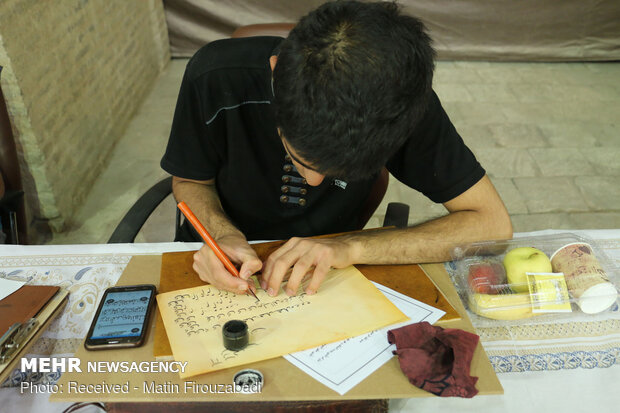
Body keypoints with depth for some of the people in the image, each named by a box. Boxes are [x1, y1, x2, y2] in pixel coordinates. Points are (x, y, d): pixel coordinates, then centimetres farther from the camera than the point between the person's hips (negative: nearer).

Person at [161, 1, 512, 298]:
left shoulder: (405, 102, -25)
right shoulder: (216, 79, -25)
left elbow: (494, 223, -21)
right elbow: (190, 182, -5)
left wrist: (351, 248, -30)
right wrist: (224, 234, -28)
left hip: (323, 283, 0)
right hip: (229, 270, 1)